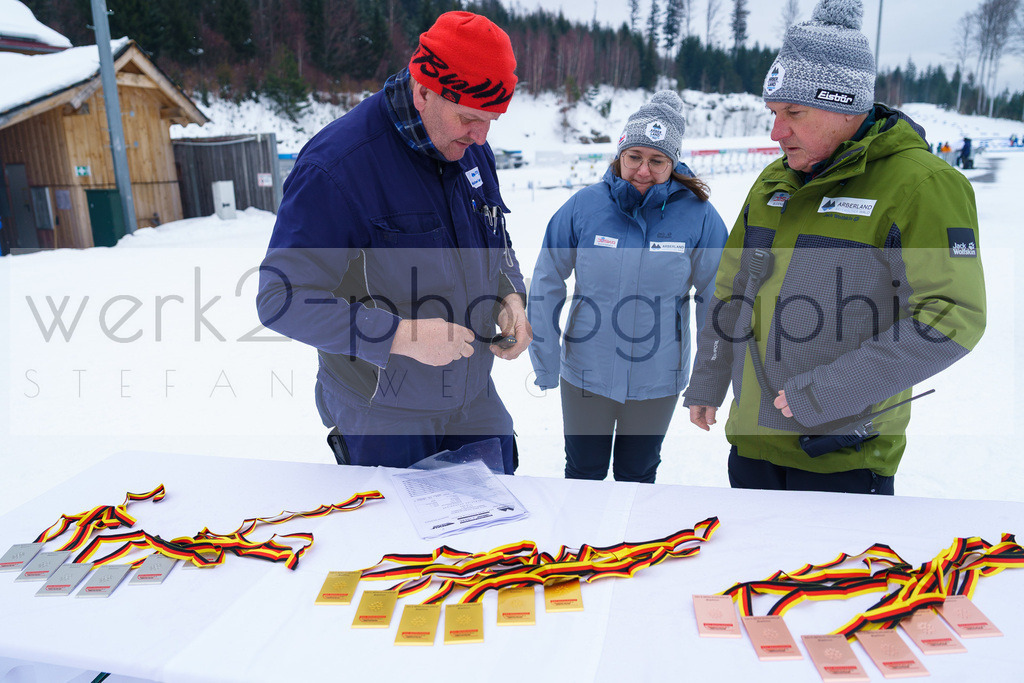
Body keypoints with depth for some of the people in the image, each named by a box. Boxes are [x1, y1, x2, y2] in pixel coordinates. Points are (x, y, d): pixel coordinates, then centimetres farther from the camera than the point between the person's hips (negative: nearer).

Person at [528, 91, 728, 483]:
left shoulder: (698, 215, -12)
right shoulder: (583, 206, -12)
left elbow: (715, 298, -2)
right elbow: (546, 283, -3)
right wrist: (544, 363, -3)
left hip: (657, 381, 0)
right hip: (585, 374, 0)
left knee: (638, 476, 22)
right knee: (583, 474, 19)